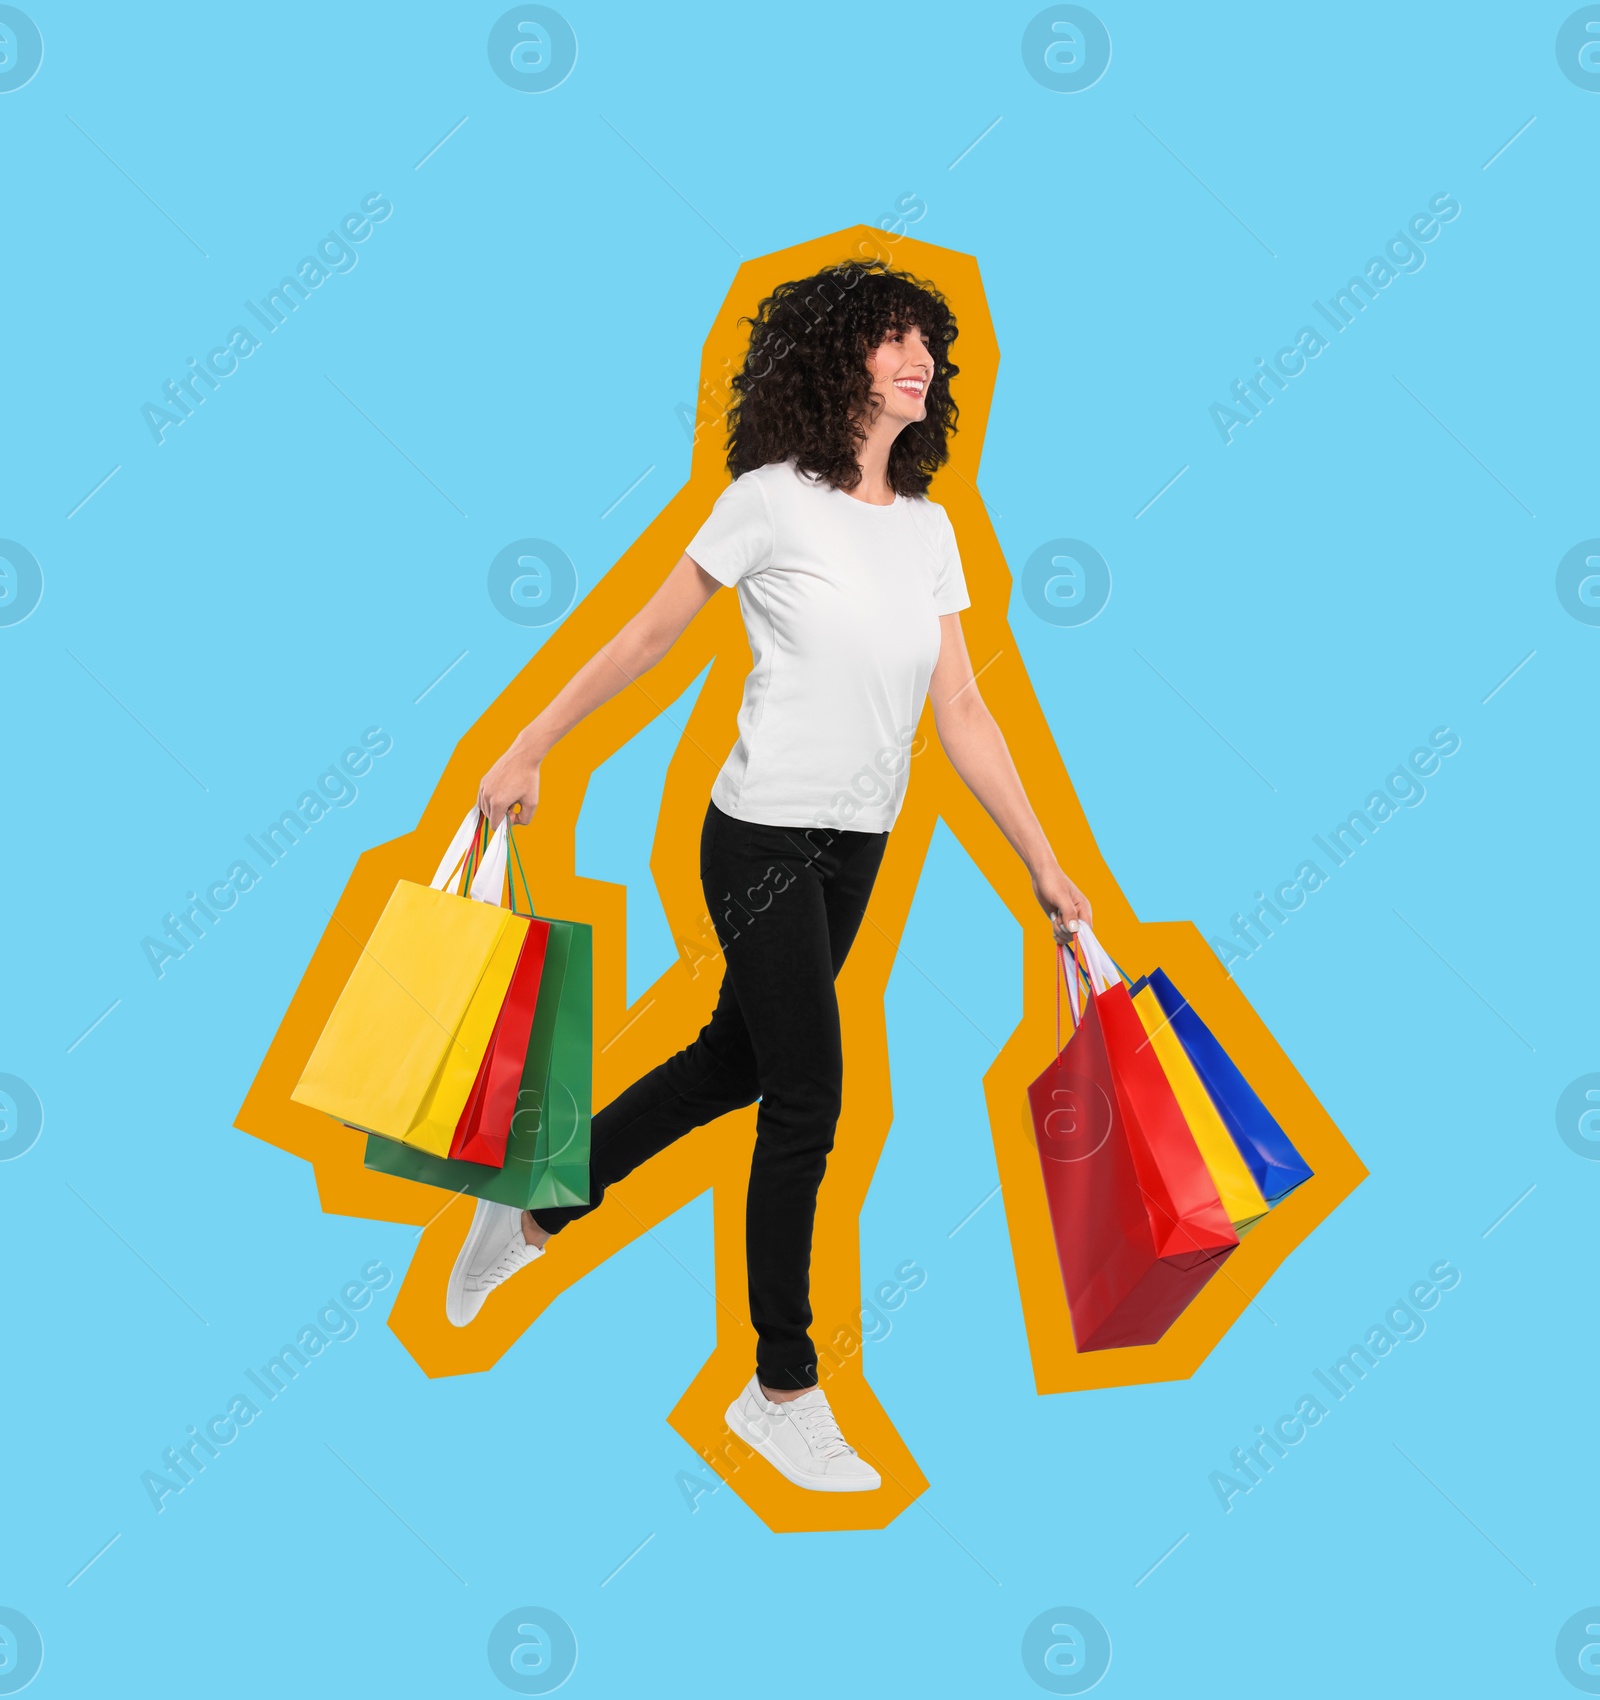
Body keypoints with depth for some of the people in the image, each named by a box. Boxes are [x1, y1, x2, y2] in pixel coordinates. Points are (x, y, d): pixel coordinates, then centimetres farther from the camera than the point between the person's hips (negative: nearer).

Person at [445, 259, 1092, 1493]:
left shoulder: (930, 526, 7)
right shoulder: (776, 500, -9)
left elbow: (964, 715, 6)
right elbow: (649, 636, -3)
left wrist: (1045, 867, 4)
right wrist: (530, 750, -2)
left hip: (858, 847, 7)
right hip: (766, 837, -7)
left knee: (734, 1064, 17)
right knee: (808, 1103, -4)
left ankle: (537, 1213, 37)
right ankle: (784, 1388, 13)